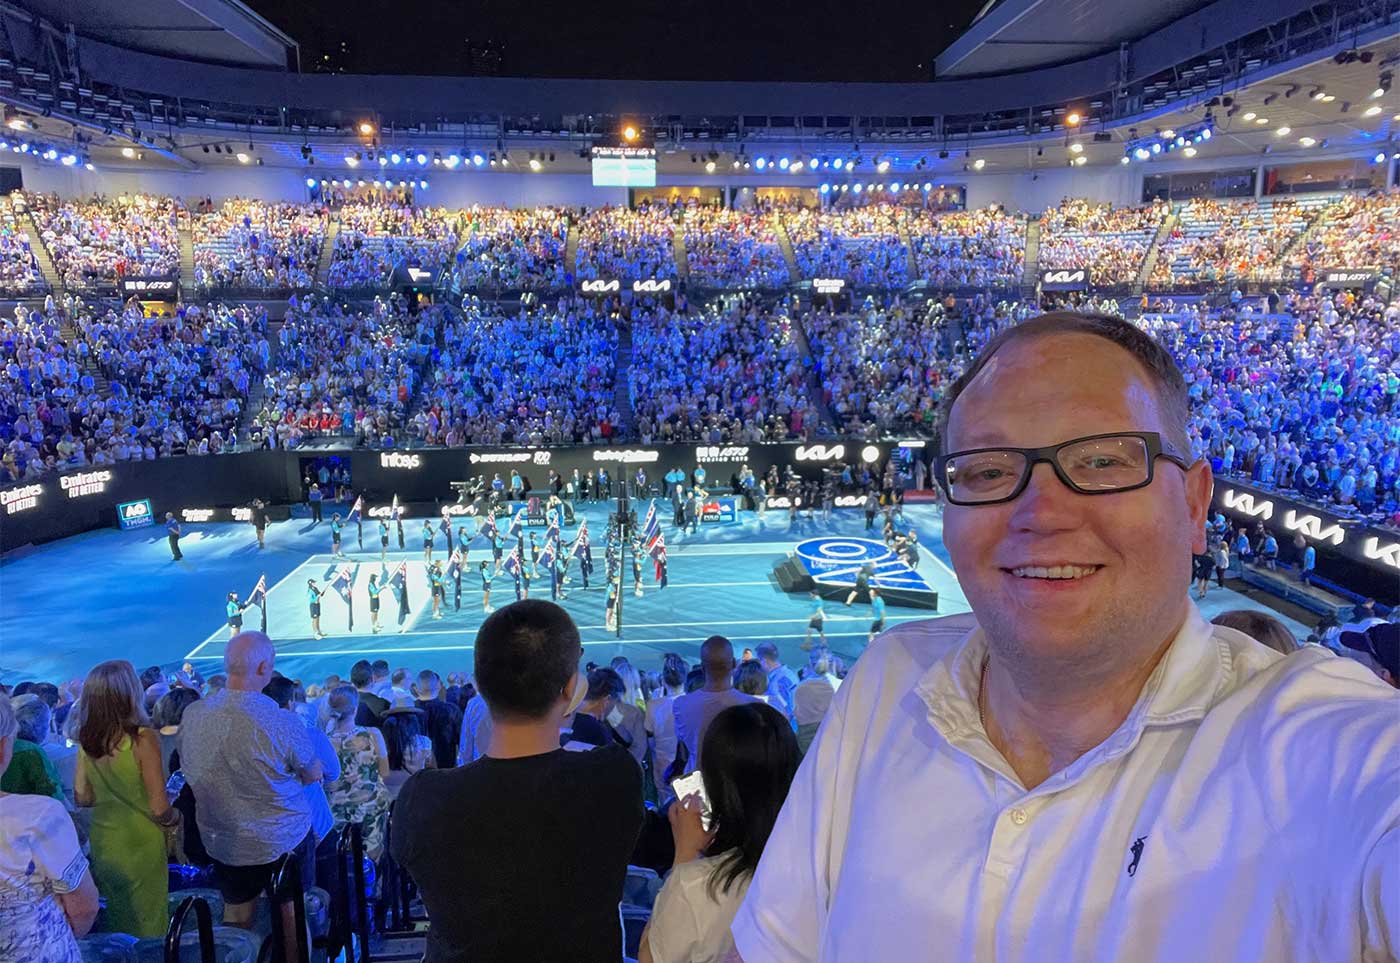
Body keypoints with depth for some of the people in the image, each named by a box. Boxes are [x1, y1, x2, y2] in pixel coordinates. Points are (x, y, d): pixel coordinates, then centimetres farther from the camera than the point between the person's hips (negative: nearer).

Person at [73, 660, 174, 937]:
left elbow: (82, 798, 5)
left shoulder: (86, 740, -7)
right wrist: (176, 818, -1)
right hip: (140, 845, -5)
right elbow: (159, 808, -21)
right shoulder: (143, 738, -22)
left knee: (118, 926, 25)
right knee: (147, 927, 15)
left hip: (102, 841, 5)